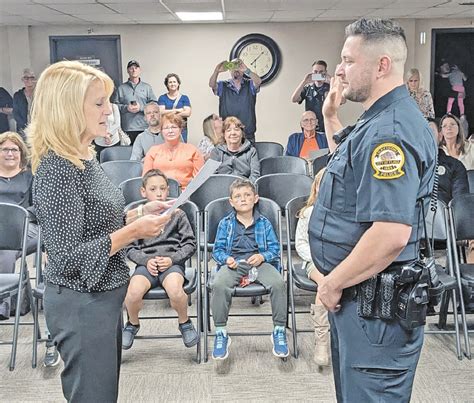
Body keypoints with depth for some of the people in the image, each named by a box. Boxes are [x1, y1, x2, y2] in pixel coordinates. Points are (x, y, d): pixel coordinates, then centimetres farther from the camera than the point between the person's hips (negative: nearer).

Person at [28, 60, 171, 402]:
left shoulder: (83, 158, 6)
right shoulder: (57, 171, -23)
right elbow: (68, 258, -24)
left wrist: (139, 213, 4)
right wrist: (132, 232, -25)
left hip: (103, 297, 9)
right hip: (81, 305, -9)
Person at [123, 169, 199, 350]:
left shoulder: (177, 214, 11)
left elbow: (190, 244, 8)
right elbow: (130, 248, 11)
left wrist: (172, 259, -7)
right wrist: (146, 260, -8)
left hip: (172, 262, -1)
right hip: (146, 263, 1)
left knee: (175, 290, -34)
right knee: (133, 292, -30)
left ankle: (184, 323, -1)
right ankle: (133, 324, 5)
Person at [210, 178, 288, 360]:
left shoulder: (264, 223, 15)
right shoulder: (225, 224, 14)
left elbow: (274, 248, 11)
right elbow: (217, 249, 11)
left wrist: (262, 256, -11)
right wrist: (227, 259, -11)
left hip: (260, 262, 0)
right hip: (233, 263, 0)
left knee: (278, 282, -31)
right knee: (218, 284, -34)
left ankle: (279, 331, -14)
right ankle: (221, 333, -18)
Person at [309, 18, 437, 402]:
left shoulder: (389, 131, -24)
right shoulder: (380, 121, 10)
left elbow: (391, 233, -33)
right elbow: (351, 166, 32)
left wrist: (333, 283, -21)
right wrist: (330, 116, 20)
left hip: (375, 304, -11)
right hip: (357, 294, 11)